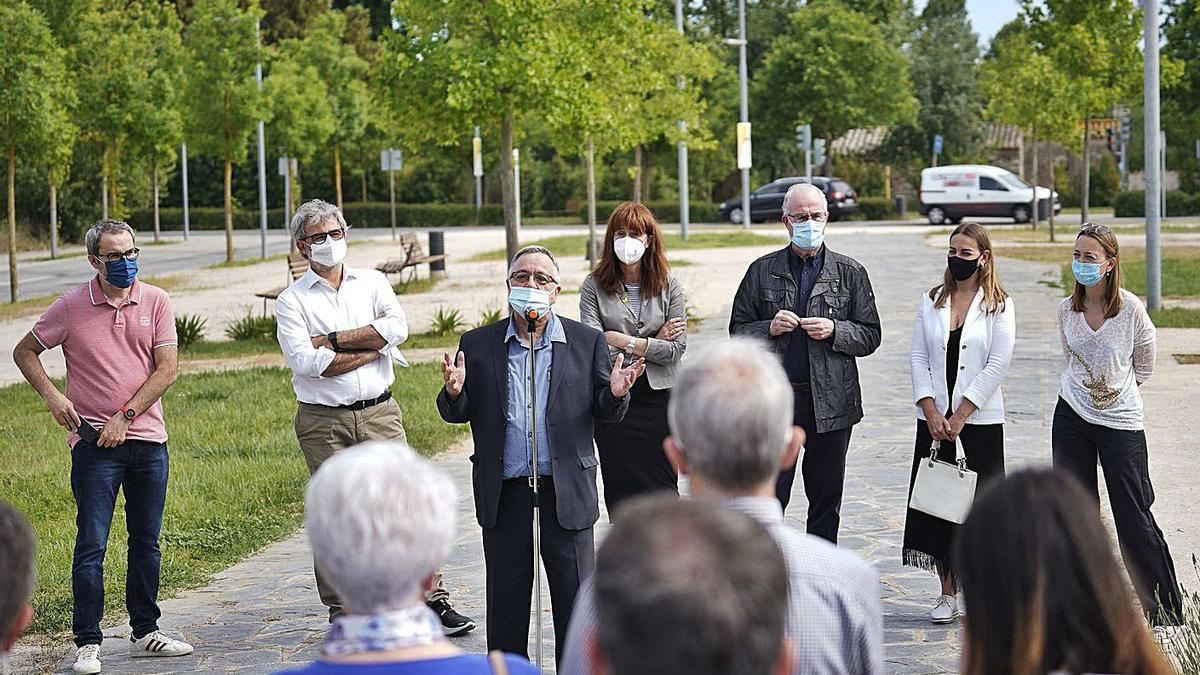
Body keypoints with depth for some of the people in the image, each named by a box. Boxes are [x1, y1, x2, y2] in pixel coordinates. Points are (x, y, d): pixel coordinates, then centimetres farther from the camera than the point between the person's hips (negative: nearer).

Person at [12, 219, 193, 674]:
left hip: (147, 439, 3)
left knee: (146, 542, 10)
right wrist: (51, 395, -7)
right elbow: (24, 352, 9)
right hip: (94, 443, -2)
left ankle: (145, 632, 21)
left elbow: (167, 369, -2)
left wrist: (125, 416, -9)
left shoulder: (155, 301, 2)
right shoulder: (71, 307, -2)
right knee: (91, 544, -4)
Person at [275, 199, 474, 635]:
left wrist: (333, 341, -9)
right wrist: (370, 349, -7)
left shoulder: (372, 282, 11)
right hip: (323, 423, -2)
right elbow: (305, 361, -12)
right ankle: (342, 613, 12)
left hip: (379, 414, 2)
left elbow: (397, 328, -7)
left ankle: (434, 600, 1)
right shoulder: (291, 301, 3)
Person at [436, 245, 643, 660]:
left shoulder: (587, 342, 3)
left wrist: (615, 394, -17)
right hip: (504, 492, 1)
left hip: (566, 489, -1)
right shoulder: (477, 345, 4)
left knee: (575, 594, 4)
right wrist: (454, 392, -17)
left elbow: (604, 412, 5)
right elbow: (458, 414, 5)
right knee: (506, 597, 9)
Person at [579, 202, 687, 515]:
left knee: (663, 489, 2)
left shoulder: (668, 286, 2)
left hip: (658, 398, 0)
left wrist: (624, 341, -12)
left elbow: (677, 348, -6)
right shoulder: (594, 286, -2)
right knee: (620, 489, 4)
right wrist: (653, 343, -9)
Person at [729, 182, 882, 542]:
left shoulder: (849, 272, 5)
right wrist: (769, 328, -11)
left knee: (826, 499, 9)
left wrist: (833, 331, -12)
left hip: (830, 402, 1)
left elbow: (870, 336, 5)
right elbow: (738, 330, 8)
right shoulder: (763, 270, 5)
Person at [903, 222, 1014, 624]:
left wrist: (960, 416, -12)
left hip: (980, 420, -3)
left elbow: (996, 367, -8)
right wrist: (931, 412, -7)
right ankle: (948, 594, 11)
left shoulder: (999, 306, -1)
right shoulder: (931, 301, 9)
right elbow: (918, 358, 5)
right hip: (935, 420, 3)